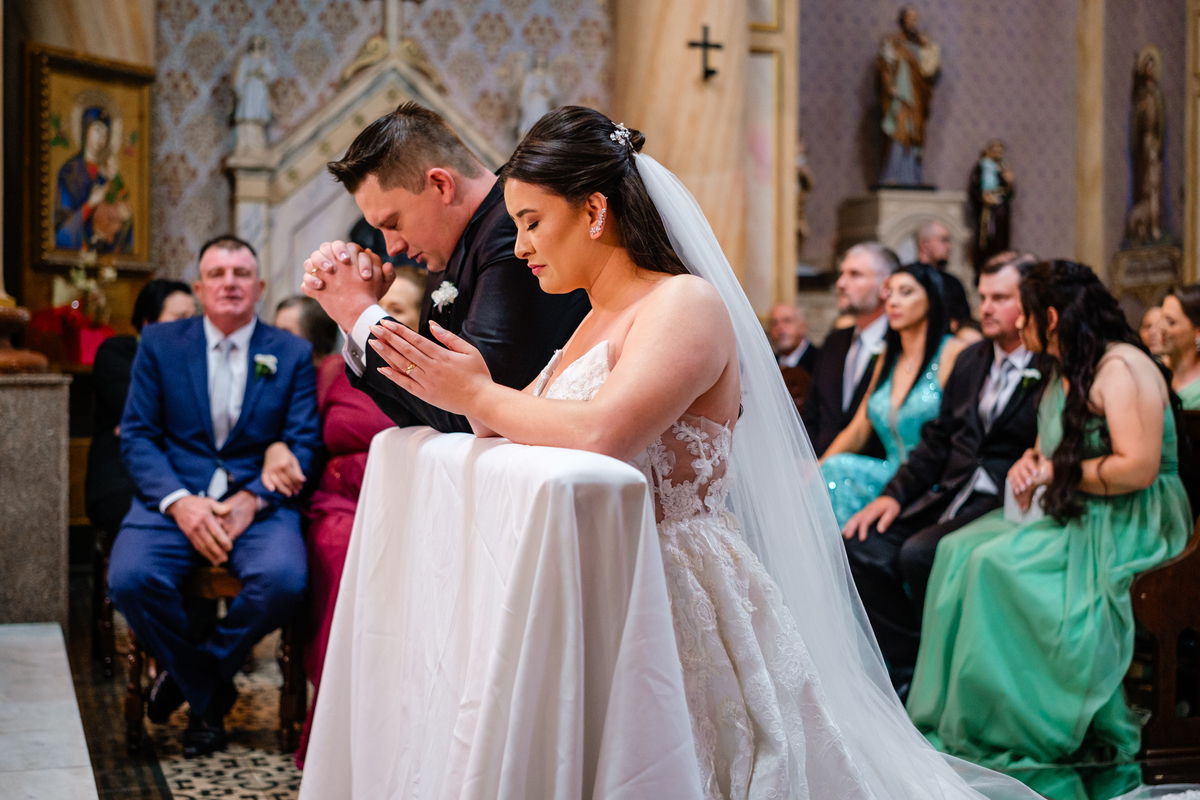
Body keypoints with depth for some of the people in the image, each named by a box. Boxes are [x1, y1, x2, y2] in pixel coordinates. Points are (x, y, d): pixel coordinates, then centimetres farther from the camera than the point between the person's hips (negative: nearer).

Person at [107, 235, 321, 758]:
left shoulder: (293, 354, 10)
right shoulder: (159, 344, 10)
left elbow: (304, 444, 3)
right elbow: (137, 435, 4)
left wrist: (253, 499, -15)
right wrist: (179, 501, -14)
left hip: (258, 502, 0)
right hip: (174, 496, 1)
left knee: (283, 579, -32)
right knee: (130, 578, -30)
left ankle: (191, 672, -2)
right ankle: (209, 694, -4)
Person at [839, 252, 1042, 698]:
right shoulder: (971, 360, 19)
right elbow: (937, 440, 18)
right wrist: (894, 493, 5)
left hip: (1005, 499, -7)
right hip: (952, 493, 7)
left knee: (919, 554, -30)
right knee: (862, 546, -13)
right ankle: (906, 674, -3)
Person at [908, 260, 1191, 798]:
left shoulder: (1122, 366, -14)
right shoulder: (1062, 374, 17)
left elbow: (1139, 467, -23)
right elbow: (1048, 452, 25)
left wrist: (1056, 472, -13)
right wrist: (1030, 465, 1)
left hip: (1130, 524, -9)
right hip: (1073, 516, 9)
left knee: (997, 563, -28)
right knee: (958, 550, -12)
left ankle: (1010, 731, -20)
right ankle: (950, 715, -13)